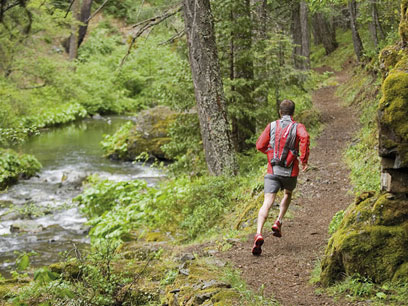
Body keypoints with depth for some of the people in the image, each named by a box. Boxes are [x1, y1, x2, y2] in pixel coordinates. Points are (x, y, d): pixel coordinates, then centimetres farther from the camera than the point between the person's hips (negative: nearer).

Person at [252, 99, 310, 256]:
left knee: (267, 203, -11)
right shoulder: (297, 127, 2)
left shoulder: (272, 126, 8)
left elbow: (260, 145, 4)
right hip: (290, 172, 0)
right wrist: (304, 159, -13)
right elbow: (305, 137, -21)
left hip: (273, 171, 0)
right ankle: (278, 222, 16)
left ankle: (259, 234, -32)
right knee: (287, 194, 31)